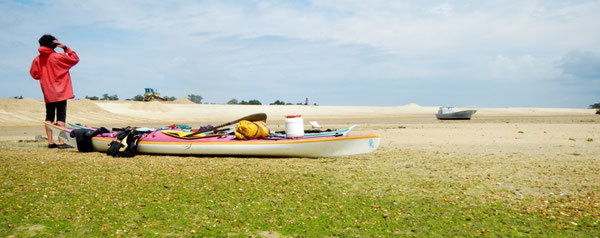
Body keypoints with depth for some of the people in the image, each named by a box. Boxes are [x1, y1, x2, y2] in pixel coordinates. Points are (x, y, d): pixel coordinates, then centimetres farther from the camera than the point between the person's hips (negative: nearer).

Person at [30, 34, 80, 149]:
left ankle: (50, 142, 11)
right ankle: (61, 142, -12)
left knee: (49, 116, 12)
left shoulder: (37, 59, 3)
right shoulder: (58, 57, -8)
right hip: (60, 92, -4)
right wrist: (65, 48, -2)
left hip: (47, 94, 4)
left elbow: (34, 74, 7)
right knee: (61, 116, -5)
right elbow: (75, 59, -2)